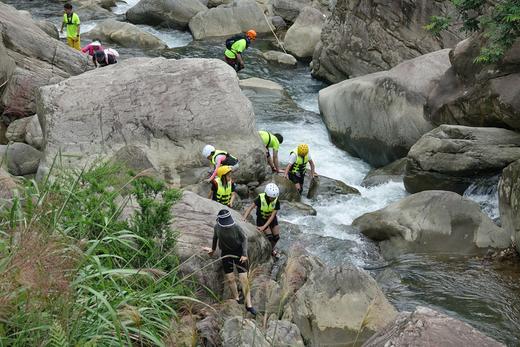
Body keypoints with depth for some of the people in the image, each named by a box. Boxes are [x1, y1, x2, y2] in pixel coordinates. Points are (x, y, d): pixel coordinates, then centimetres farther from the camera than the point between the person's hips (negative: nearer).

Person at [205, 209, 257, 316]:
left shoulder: (236, 227, -22)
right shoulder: (217, 227, -12)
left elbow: (244, 239, -8)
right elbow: (215, 237, 10)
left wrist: (244, 254, -15)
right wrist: (213, 249, 24)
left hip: (238, 252, -3)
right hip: (226, 253, 3)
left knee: (244, 278, -6)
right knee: (230, 279, 1)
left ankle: (249, 304, -3)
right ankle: (237, 299, 21)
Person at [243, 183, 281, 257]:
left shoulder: (276, 201, -24)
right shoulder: (260, 198, -29)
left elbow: (272, 216, -25)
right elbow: (250, 208, -29)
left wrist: (263, 227, -32)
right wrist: (243, 219, -41)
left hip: (272, 219, 3)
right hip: (261, 219, -3)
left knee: (276, 237, 2)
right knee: (269, 236, -14)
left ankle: (272, 249, 31)